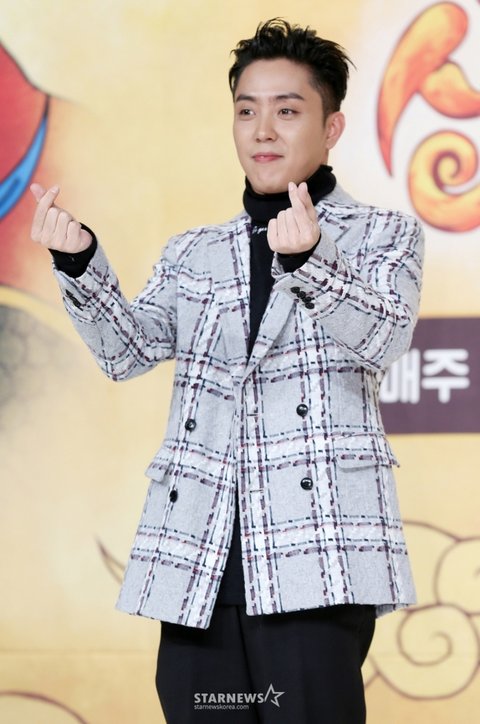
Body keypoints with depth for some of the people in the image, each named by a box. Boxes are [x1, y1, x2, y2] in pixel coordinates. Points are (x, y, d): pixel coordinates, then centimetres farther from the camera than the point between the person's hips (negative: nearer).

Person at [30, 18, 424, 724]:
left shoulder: (383, 234, 10)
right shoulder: (192, 255, 22)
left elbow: (384, 334, -10)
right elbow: (128, 349, 8)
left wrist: (308, 260, -28)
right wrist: (79, 263, -10)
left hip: (315, 551, -4)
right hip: (200, 561, 4)